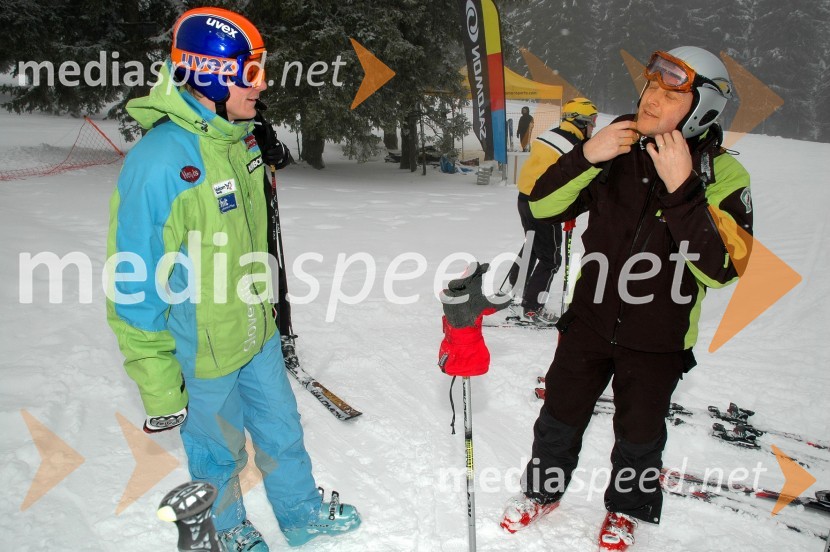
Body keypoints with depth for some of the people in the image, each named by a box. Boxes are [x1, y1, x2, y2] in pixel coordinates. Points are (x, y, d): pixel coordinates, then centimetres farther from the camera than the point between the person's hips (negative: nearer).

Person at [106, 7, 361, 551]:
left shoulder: (241, 139, -3)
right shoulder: (157, 162, -27)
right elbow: (134, 285, -21)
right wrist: (157, 385, -15)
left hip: (258, 332, 7)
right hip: (201, 351, -6)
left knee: (281, 428, 23)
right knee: (219, 450, 18)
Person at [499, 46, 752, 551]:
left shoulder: (724, 176, -14)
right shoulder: (617, 149, -7)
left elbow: (721, 268, -23)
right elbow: (542, 205, -7)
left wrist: (682, 190, -31)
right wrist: (586, 156, -23)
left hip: (658, 339, -2)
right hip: (590, 320, 2)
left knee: (638, 434, 18)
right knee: (559, 418, 16)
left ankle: (627, 508, 46)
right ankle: (543, 490, 43)